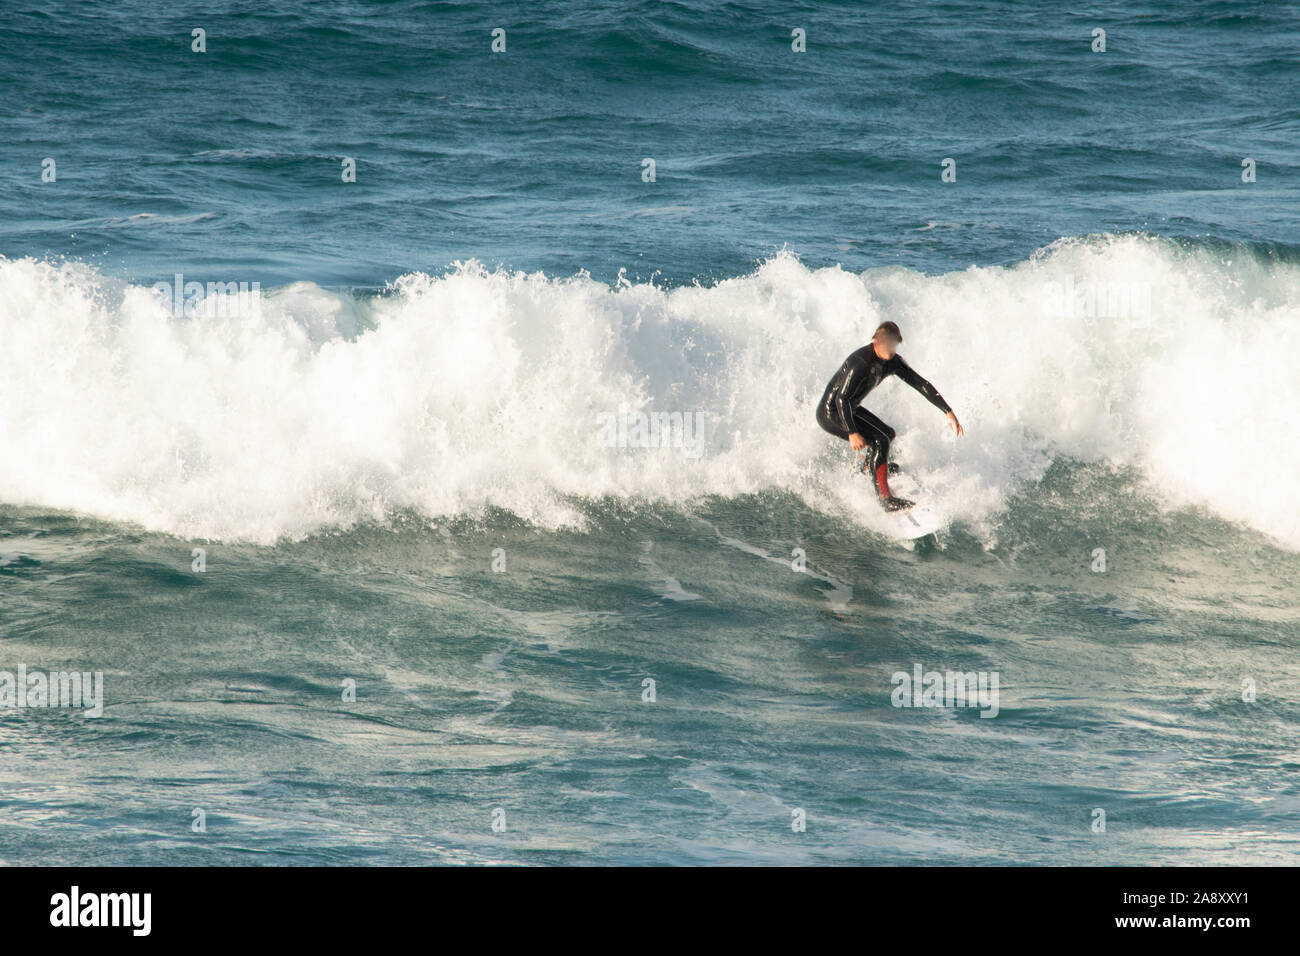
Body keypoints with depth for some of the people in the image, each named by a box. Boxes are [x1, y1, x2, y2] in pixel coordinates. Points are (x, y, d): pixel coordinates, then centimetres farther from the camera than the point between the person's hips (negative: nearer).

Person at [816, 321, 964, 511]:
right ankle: (886, 498, -23)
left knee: (888, 434, 23)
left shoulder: (892, 362, -4)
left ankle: (864, 474, 36)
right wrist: (852, 433, -43)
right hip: (830, 413, -10)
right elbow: (841, 399, -35)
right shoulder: (860, 364, -30)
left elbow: (921, 384, -2)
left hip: (848, 409, 10)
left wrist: (948, 412, -6)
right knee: (879, 441, -22)